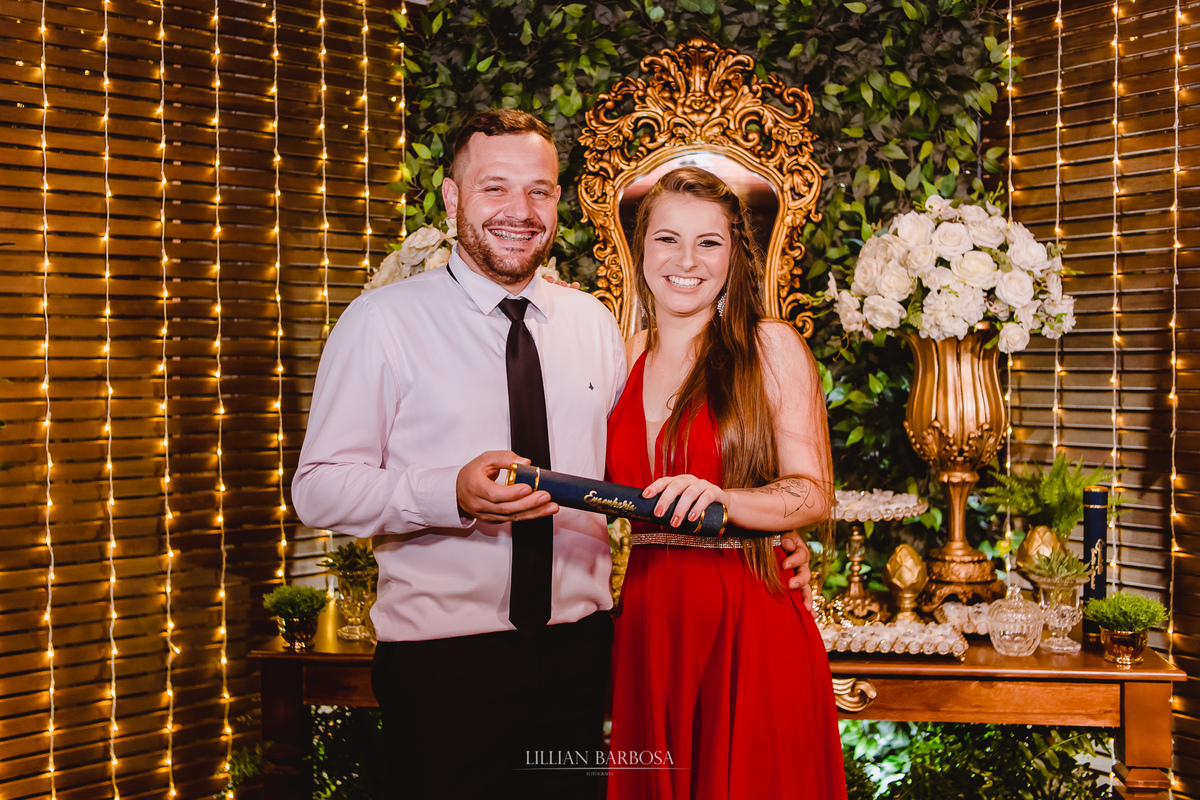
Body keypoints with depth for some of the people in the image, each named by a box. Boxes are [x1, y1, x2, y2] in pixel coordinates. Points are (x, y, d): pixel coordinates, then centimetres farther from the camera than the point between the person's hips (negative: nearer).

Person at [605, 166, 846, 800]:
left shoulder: (771, 348, -3)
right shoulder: (625, 357, 10)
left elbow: (813, 496, -7)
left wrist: (720, 500, -23)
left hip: (748, 622, -4)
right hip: (647, 622, 4)